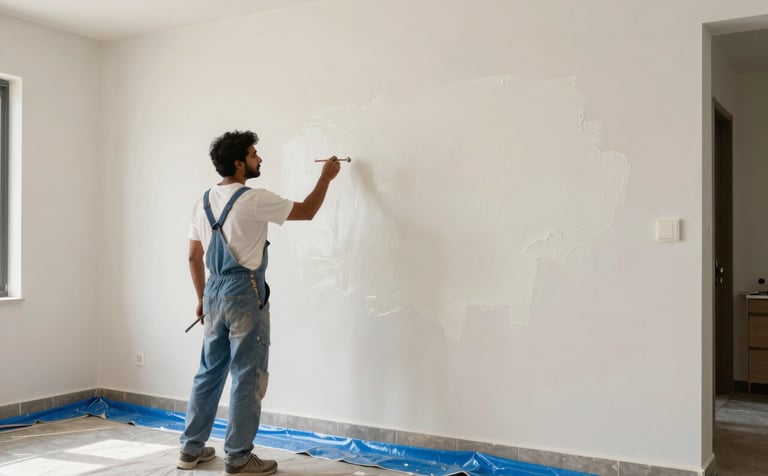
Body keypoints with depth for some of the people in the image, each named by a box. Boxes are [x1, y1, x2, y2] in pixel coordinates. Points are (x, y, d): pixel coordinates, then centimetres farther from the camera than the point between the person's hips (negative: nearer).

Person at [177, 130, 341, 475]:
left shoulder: (204, 202, 9)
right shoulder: (254, 200, -13)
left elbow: (194, 257, 14)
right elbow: (306, 212, -3)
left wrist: (201, 298, 22)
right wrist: (326, 177, 10)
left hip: (214, 292, 8)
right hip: (245, 293, -8)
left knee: (209, 372, 17)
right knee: (248, 377, 1)